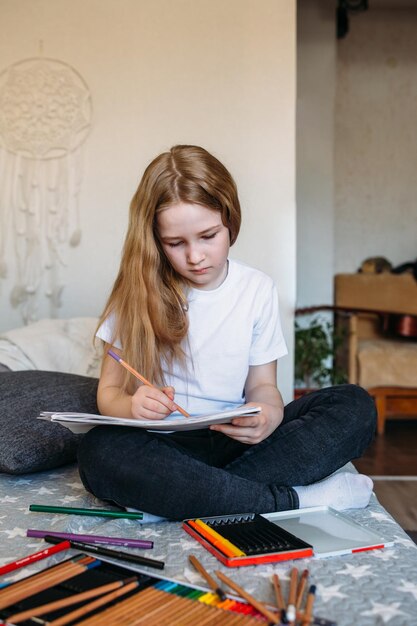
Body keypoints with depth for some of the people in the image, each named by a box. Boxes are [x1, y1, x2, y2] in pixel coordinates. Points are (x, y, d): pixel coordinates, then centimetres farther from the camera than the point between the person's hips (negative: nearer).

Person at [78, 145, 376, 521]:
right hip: (165, 444, -1)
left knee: (355, 406, -17)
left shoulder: (257, 290, 3)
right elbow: (109, 391, 0)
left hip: (236, 438, 2)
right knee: (100, 452, -35)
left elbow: (262, 384, 6)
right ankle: (294, 499, -25)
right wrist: (133, 406, -26)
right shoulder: (139, 293, -2)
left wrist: (268, 415, -19)